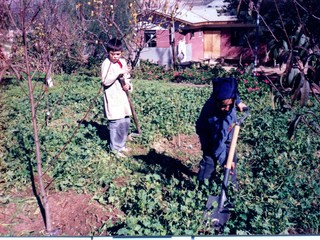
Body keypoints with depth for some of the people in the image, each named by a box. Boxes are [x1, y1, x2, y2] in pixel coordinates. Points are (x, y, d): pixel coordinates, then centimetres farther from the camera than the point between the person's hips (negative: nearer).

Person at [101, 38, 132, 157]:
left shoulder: (123, 61, 10)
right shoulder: (106, 64, -11)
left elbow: (127, 76, 22)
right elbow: (105, 81, -23)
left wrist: (128, 84, 1)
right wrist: (119, 72, -27)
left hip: (123, 95, 8)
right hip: (112, 97, -7)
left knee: (126, 122, 12)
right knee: (116, 122, -9)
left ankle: (121, 145, 28)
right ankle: (115, 148, 4)